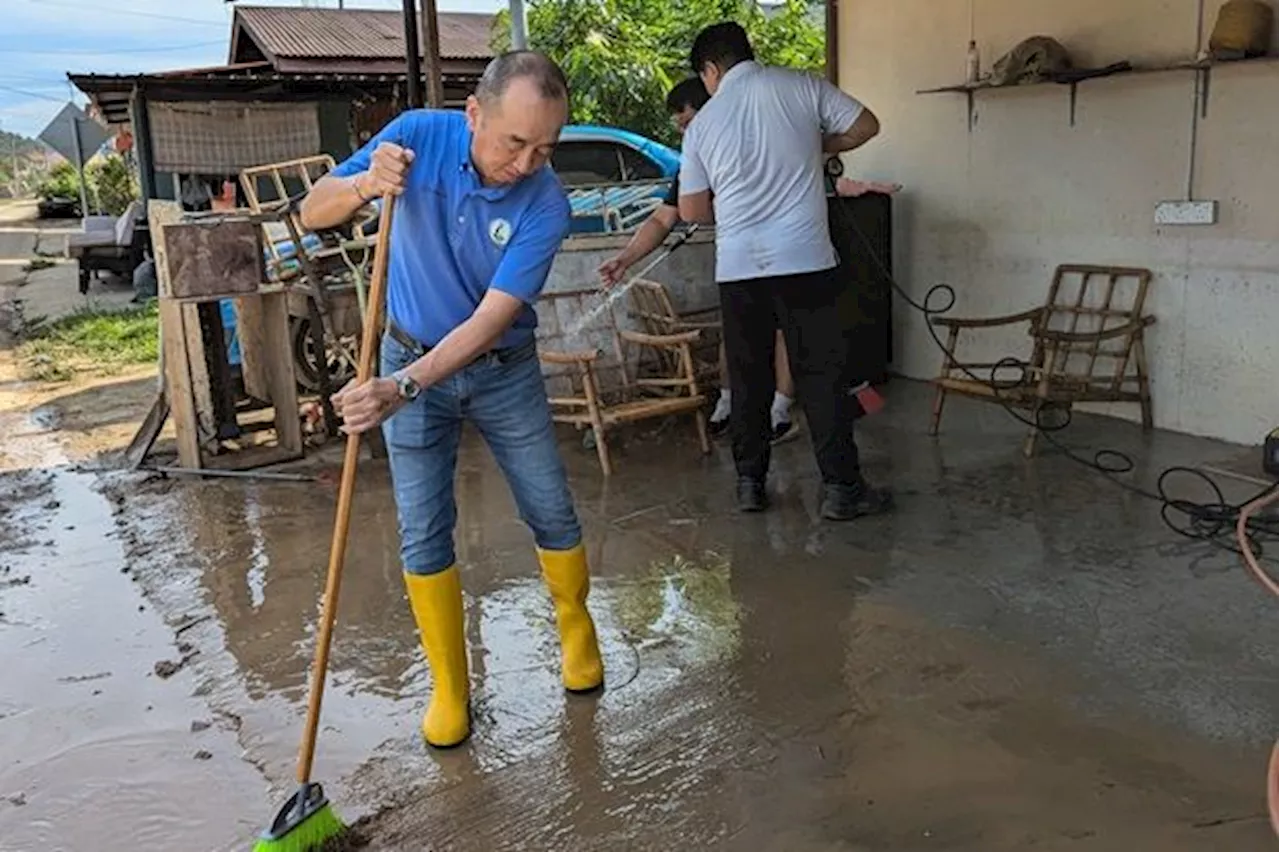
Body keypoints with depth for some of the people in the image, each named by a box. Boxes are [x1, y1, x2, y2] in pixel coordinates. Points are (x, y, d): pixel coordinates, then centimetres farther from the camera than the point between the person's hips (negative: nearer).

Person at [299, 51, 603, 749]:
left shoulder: (546, 206, -23)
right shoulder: (419, 136, -18)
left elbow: (489, 321, -28)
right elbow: (312, 213, -12)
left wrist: (401, 389, -40)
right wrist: (365, 185, -35)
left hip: (503, 371, 0)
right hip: (411, 357, 1)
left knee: (552, 514, 7)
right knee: (423, 534, 1)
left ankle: (576, 628, 35)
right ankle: (449, 687, 16)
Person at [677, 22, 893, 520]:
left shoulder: (702, 123, 7)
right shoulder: (800, 85, 3)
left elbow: (691, 211, 10)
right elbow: (865, 126, 7)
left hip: (737, 268, 2)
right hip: (805, 260, -1)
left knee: (748, 379, 12)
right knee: (823, 376, 3)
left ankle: (750, 483, 18)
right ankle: (841, 488, 6)